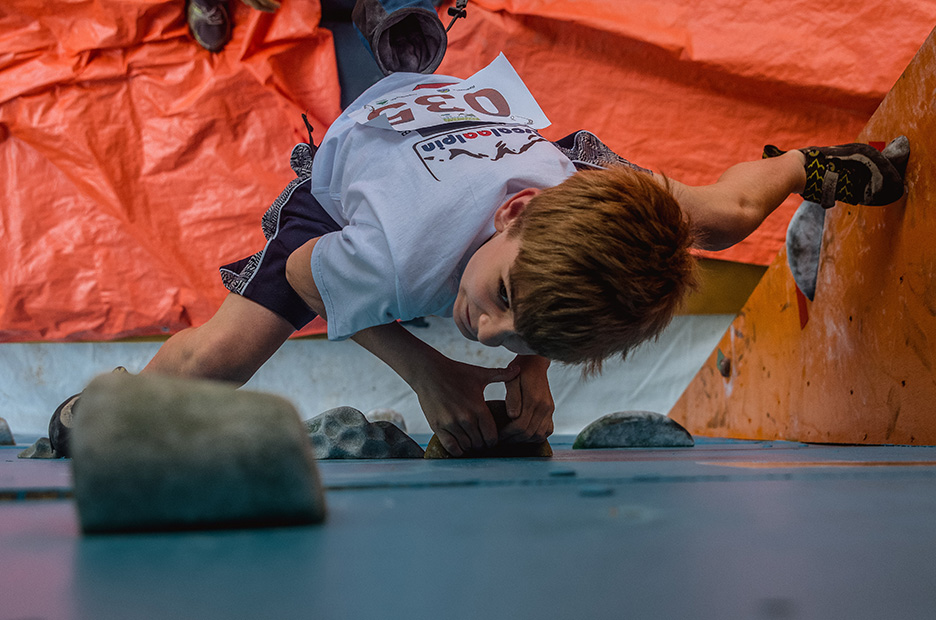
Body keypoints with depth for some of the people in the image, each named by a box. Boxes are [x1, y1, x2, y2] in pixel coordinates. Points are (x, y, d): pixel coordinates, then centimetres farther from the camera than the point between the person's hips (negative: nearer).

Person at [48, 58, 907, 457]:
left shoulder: (605, 205, -45)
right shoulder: (399, 256, -53)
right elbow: (303, 275, -25)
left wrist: (535, 361, -27)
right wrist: (425, 370, -30)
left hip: (497, 113, 4)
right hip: (355, 154, -3)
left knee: (721, 216, 11)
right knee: (213, 359, -17)